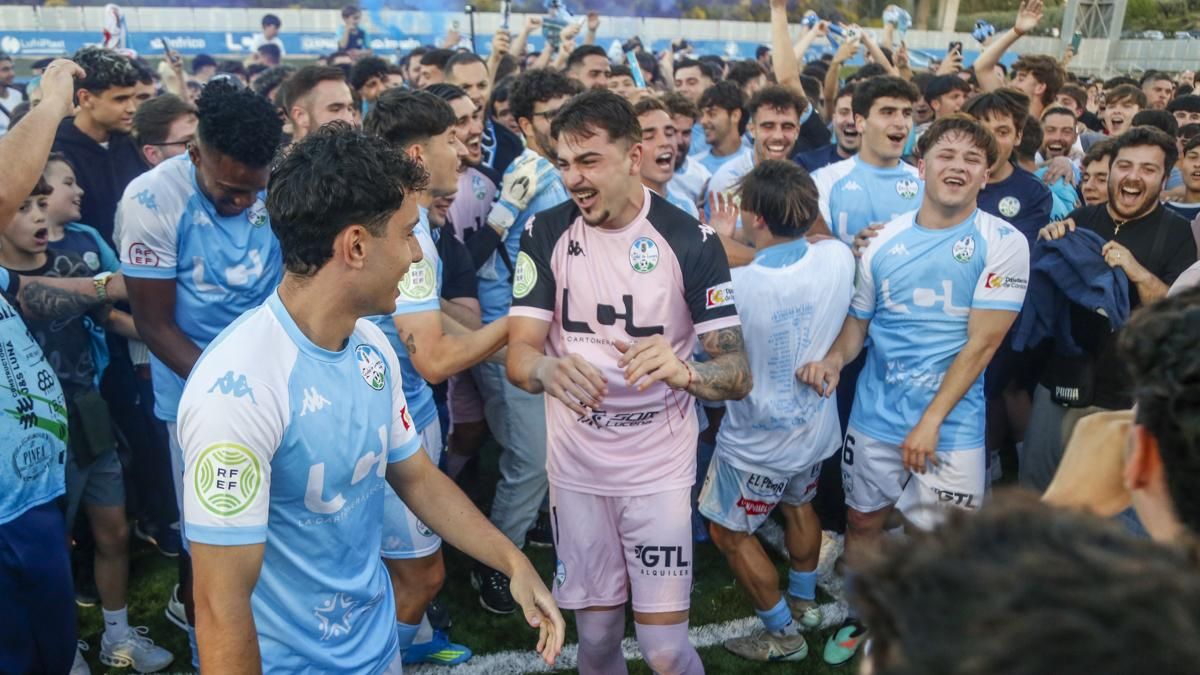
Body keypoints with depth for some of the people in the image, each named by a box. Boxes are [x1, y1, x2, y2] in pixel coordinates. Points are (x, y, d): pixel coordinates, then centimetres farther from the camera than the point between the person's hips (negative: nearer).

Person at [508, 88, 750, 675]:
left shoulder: (691, 240, -11)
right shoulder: (545, 234, -5)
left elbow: (738, 374, -13)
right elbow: (518, 353, -11)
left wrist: (683, 370, -36)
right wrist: (549, 370, -36)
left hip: (659, 465, -2)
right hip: (574, 465, 2)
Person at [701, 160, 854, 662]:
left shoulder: (736, 284, -33)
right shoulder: (838, 258, -18)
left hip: (759, 441, -6)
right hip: (816, 426, 6)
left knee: (729, 532, 15)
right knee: (798, 506, 30)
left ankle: (782, 634, 28)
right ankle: (804, 602, 51)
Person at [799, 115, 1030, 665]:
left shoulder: (1002, 243, -8)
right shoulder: (884, 241, 2)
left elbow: (981, 344, -13)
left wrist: (931, 421, -17)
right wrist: (833, 359, -12)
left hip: (952, 428, -3)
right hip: (873, 417, 4)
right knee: (863, 520, 17)